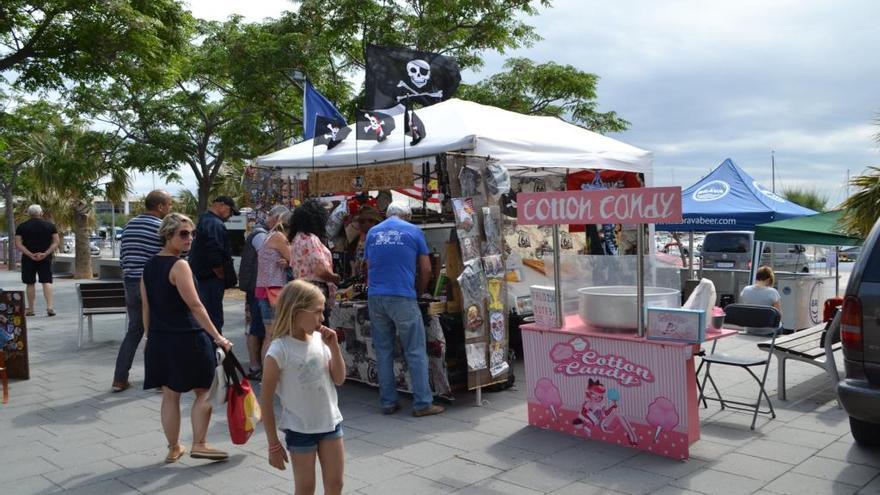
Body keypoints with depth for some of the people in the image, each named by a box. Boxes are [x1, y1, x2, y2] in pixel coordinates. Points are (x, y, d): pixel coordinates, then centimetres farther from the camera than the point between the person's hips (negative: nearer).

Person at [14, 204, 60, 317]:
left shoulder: (22, 226, 1)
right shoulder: (50, 225, 2)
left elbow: (18, 245, -8)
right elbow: (56, 242, -5)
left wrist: (30, 255, -14)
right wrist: (45, 254, -12)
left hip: (28, 258, 0)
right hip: (45, 258, 0)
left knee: (30, 283, 8)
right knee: (47, 282, 0)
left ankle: (30, 309, 14)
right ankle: (50, 307, -12)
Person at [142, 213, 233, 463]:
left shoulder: (149, 265, 8)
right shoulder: (179, 265, -15)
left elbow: (146, 307, 13)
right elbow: (195, 306, -20)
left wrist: (151, 337, 21)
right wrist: (217, 337, -19)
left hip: (159, 339, 7)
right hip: (187, 338, -7)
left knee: (170, 395, 14)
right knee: (203, 391, 8)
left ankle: (174, 449, 23)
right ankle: (199, 444, 10)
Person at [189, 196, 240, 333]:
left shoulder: (204, 221, 18)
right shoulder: (215, 224, -17)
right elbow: (215, 256, -27)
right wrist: (224, 277, -13)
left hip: (200, 278, 11)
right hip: (211, 280, -11)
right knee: (215, 320, -7)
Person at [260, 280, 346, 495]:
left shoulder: (320, 340, -2)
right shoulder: (279, 350, -18)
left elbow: (339, 379, 5)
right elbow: (266, 400, -13)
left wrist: (334, 347, -10)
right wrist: (273, 444, -9)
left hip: (331, 422, 5)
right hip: (300, 429, -5)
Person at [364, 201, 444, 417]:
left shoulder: (372, 232, 14)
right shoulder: (414, 231, 4)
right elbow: (426, 270, 5)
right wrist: (419, 291, 19)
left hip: (375, 298, 4)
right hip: (403, 298, -4)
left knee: (383, 351, 10)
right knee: (415, 352, 1)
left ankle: (388, 402, 14)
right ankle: (422, 403, 2)